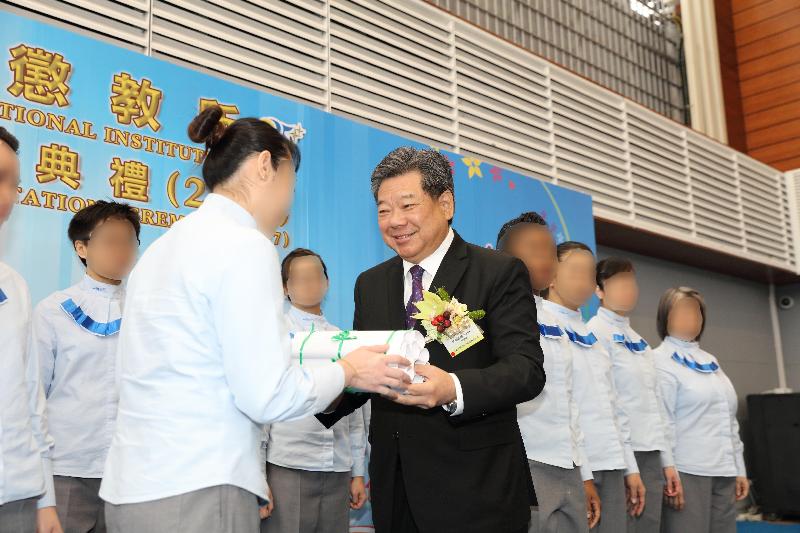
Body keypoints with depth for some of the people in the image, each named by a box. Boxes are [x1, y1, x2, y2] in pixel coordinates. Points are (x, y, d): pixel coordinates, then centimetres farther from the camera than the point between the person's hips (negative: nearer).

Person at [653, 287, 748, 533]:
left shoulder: (710, 361, 18)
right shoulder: (661, 361, -4)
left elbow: (729, 421, 18)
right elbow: (661, 423, -11)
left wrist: (739, 470, 14)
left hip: (724, 473, 7)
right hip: (687, 472, -7)